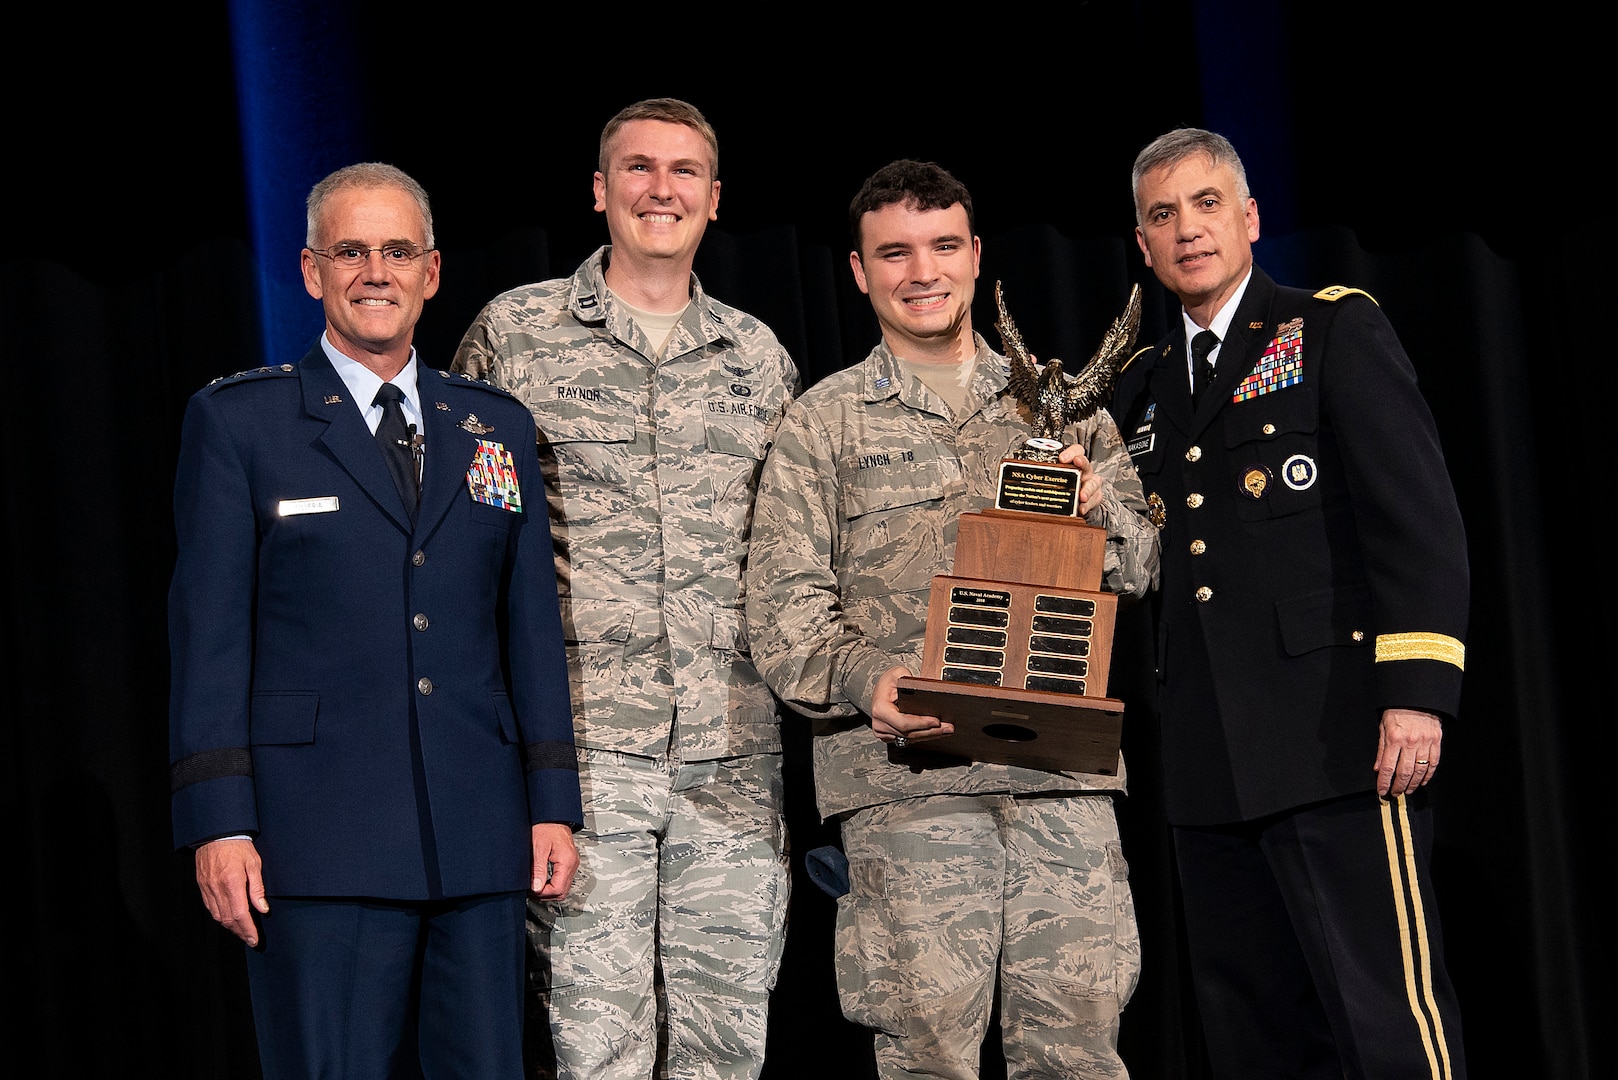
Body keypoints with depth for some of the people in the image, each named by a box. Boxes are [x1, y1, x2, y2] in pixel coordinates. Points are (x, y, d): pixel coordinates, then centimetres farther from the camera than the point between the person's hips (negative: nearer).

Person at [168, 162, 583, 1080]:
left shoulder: (499, 427, 15)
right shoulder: (236, 422, 5)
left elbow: (535, 626, 14)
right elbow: (208, 633, -1)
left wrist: (554, 801, 7)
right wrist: (218, 822, -8)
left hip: (481, 838, 3)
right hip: (319, 844, -3)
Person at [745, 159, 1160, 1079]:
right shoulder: (824, 422, 11)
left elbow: (1143, 570, 18)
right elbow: (785, 601, 2)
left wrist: (1097, 507, -4)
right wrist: (863, 679, -17)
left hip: (1065, 762, 2)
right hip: (905, 767, -2)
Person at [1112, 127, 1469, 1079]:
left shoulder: (1336, 331, 2)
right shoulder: (1146, 385, 21)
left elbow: (1419, 518, -6)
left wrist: (1418, 689, -16)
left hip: (1334, 740, -6)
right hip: (1210, 764, 6)